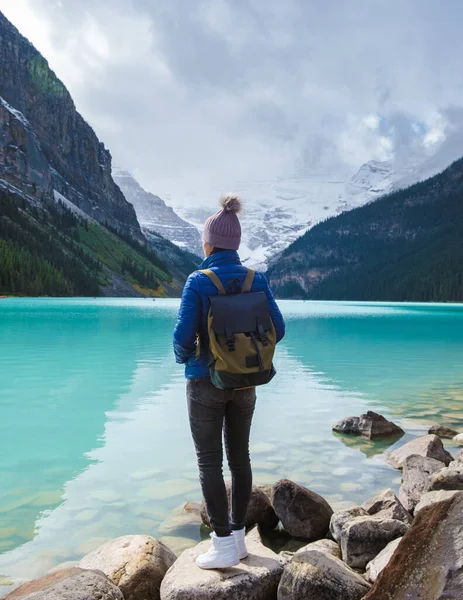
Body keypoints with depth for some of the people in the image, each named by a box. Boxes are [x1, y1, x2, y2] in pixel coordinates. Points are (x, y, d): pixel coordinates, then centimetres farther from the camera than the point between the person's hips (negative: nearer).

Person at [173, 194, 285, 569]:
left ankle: (224, 546, 11)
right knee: (239, 456, 14)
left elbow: (184, 335, -20)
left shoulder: (198, 282, -15)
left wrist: (182, 356, 3)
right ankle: (238, 537, 26)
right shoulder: (257, 280, -3)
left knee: (209, 462, 6)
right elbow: (277, 329, -3)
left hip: (206, 382, -4)